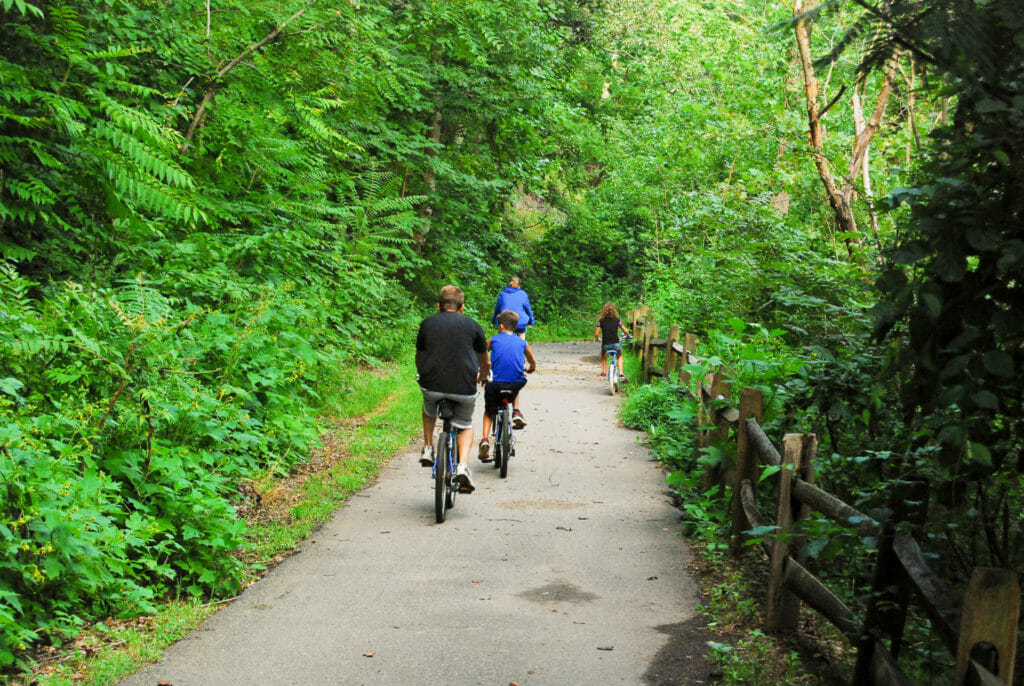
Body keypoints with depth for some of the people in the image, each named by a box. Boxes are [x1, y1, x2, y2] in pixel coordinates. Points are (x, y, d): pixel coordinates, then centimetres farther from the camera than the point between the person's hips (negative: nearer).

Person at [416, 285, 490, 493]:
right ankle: (462, 466, 1)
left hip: (432, 384, 1)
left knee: (429, 410, 36)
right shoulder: (472, 324, 11)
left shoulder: (427, 323, 13)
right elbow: (485, 362, 24)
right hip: (464, 387, -1)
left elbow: (419, 357, 24)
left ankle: (427, 448, 31)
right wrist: (483, 376, 46)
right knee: (465, 426, 22)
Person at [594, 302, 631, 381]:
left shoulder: (601, 321, -3)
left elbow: (596, 334, -6)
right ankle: (620, 373, 12)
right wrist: (627, 336, 24)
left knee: (603, 356, 35)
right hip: (616, 344, 0)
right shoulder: (617, 320, 0)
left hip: (605, 345, 0)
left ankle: (604, 370, 27)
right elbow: (626, 331, 1)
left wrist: (597, 339, 17)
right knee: (619, 356, 30)